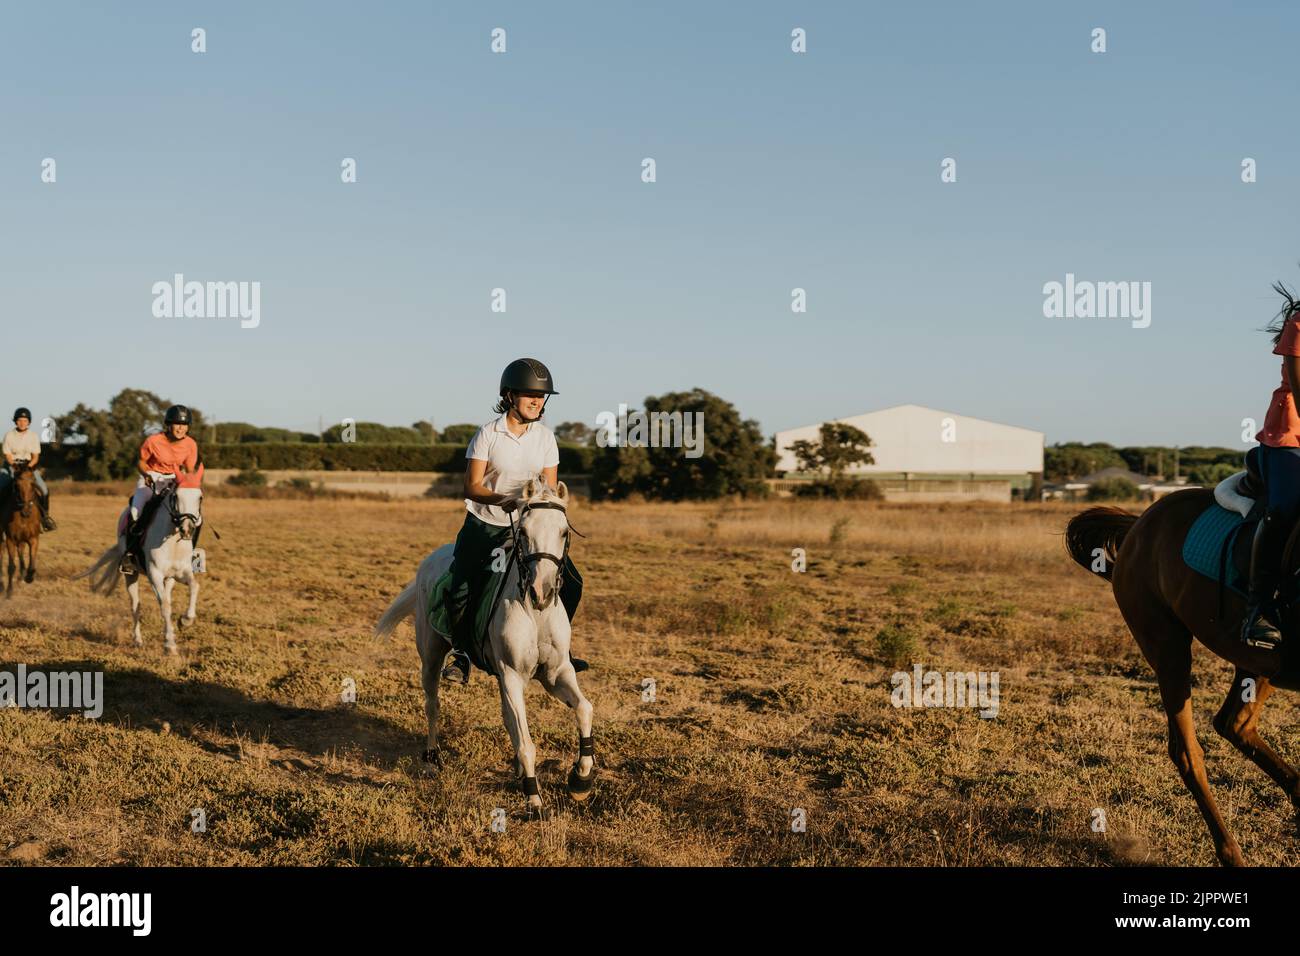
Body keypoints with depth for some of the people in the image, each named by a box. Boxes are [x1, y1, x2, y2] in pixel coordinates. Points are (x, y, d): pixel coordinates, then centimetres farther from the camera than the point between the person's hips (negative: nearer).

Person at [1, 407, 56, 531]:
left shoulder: (34, 436, -2)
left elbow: (35, 456, -3)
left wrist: (29, 465, -21)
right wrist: (14, 465, -23)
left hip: (29, 466, 1)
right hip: (11, 466, -1)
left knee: (44, 490, -16)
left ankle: (44, 516, 1)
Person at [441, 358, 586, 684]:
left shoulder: (545, 437, -1)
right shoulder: (488, 434, -11)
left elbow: (550, 489, 2)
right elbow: (472, 487, -14)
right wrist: (502, 500, -32)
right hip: (483, 525, -3)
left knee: (570, 583, -3)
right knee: (459, 592, -13)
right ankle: (461, 652, 11)